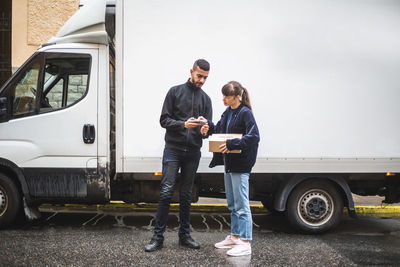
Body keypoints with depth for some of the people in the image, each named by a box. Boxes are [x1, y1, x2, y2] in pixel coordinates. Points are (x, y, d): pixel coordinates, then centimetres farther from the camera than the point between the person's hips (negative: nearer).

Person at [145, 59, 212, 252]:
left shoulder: (205, 99, 14)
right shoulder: (175, 92, 4)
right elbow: (164, 120, -2)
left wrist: (205, 125, -12)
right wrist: (183, 124, -17)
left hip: (193, 152, 3)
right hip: (173, 149, -3)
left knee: (186, 195, 9)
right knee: (166, 192, -6)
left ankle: (184, 235, 18)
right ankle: (158, 236, 0)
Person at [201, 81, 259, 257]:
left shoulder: (245, 113, -15)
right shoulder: (228, 112, 12)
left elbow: (253, 137, -23)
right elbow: (220, 129, 21)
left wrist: (231, 144, -26)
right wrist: (209, 127, 1)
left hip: (241, 165, -10)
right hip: (229, 163, 10)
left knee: (241, 204, -5)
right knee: (232, 203, 18)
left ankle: (245, 243, 2)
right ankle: (235, 236, 30)